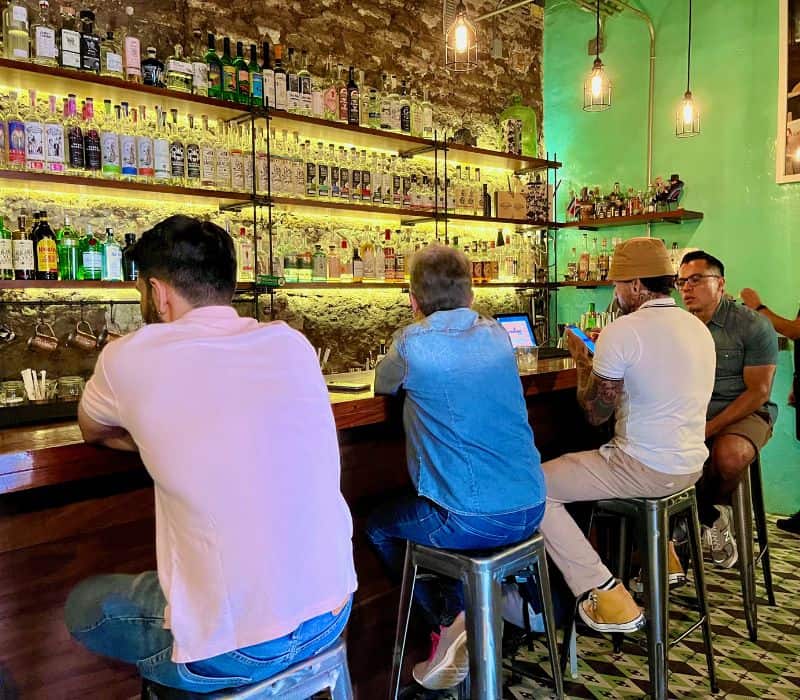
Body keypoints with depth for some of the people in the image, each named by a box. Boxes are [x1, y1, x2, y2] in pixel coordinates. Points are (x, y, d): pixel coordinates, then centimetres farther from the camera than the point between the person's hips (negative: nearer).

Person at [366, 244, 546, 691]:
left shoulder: (414, 342, -10)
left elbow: (382, 385, 12)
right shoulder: (497, 335, 6)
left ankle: (450, 620, 12)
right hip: (531, 509, 6)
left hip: (473, 521, -6)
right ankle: (462, 617, 26)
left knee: (378, 526, 21)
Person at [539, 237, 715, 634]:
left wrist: (582, 360, 3)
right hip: (691, 465, 9)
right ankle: (662, 556, 36)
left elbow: (596, 414, -12)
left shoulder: (622, 331, -19)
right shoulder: (698, 328, 7)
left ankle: (606, 596, -2)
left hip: (647, 470, -9)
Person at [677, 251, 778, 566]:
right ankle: (711, 517, -3)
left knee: (728, 455, -35)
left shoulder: (753, 326, -7)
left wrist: (710, 428, -20)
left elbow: (758, 392, -10)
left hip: (743, 412, -3)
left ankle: (719, 506, 2)